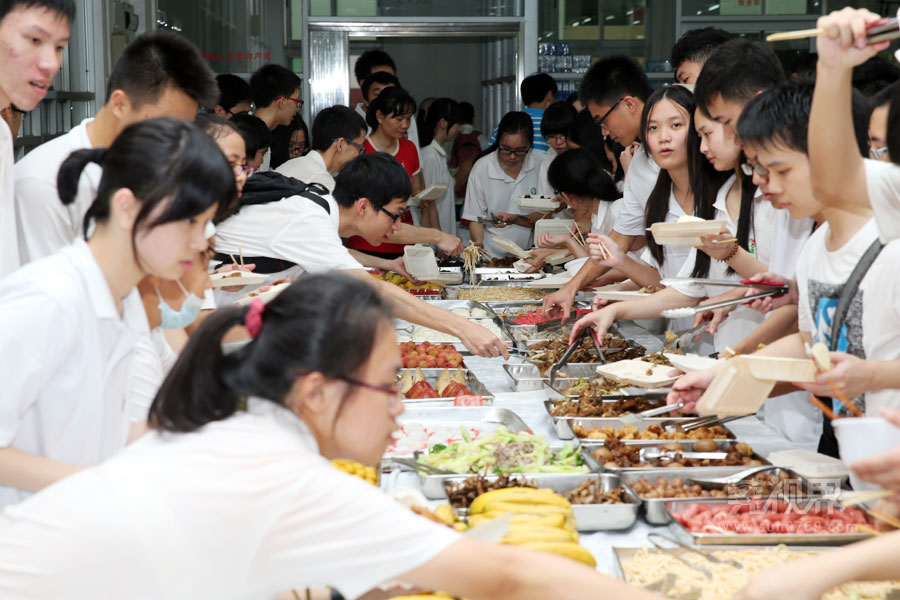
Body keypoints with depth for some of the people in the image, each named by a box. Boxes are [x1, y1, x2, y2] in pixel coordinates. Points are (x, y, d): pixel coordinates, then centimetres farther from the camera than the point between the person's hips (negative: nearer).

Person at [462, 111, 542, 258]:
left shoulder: (539, 166, -1)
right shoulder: (482, 168, -2)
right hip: (492, 255, -1)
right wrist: (478, 242, -16)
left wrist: (515, 219, -16)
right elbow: (475, 218, 3)